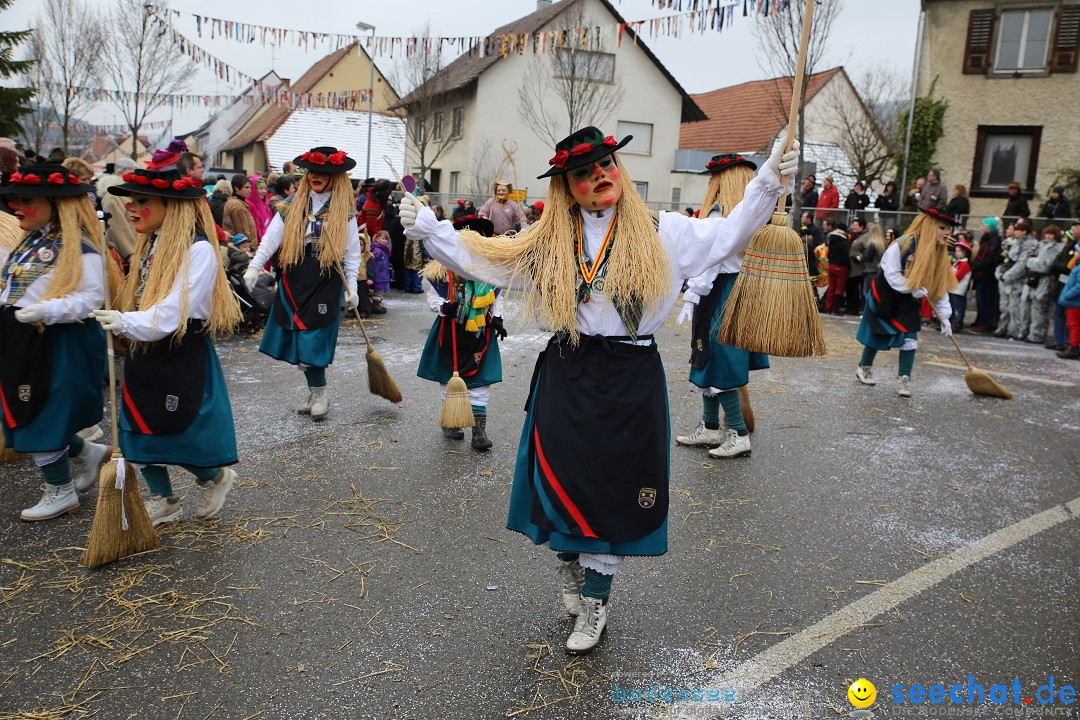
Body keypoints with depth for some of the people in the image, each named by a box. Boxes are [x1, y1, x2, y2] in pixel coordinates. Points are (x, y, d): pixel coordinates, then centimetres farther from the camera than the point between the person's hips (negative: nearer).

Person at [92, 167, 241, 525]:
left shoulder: (198, 250, -17)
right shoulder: (150, 243, 9)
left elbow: (172, 314, -24)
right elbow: (141, 303, 15)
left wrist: (126, 322, -33)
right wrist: (120, 322, 4)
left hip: (182, 358, -8)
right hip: (145, 354, 8)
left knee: (178, 437, -1)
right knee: (138, 430, 12)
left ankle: (213, 478, 31)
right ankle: (163, 501, 32)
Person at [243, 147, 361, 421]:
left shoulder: (344, 212, 3)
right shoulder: (292, 205, 7)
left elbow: (352, 252, 4)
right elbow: (272, 237, 3)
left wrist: (351, 287, -1)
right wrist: (254, 266, -6)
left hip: (326, 282, -3)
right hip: (293, 280, 3)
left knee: (312, 341, -8)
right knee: (296, 341, 5)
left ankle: (319, 393, 9)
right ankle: (316, 393, 19)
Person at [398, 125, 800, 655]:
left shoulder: (661, 233, 4)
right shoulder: (546, 243, 7)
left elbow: (729, 235, 5)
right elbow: (480, 257, 8)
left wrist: (768, 184, -4)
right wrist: (427, 228, 2)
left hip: (631, 381, -1)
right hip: (567, 377, 1)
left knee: (612, 491, 5)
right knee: (563, 479, 5)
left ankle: (594, 602, 23)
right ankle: (569, 563, 37)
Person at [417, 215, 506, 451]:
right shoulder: (442, 270, -9)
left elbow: (497, 297, 13)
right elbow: (432, 296, -2)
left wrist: (497, 318, 2)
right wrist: (443, 307, -21)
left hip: (480, 333, 1)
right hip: (451, 332, -1)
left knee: (480, 379, -1)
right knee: (448, 377, 11)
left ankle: (480, 429, 4)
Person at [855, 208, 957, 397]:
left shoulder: (939, 254, -4)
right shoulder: (903, 245, -24)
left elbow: (940, 288, -3)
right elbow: (891, 274, -23)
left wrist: (944, 316, -7)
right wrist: (912, 288, -31)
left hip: (908, 302, 5)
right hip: (884, 296, -5)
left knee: (909, 338, -7)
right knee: (877, 335, 7)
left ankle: (903, 379, 2)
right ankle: (864, 368, 30)